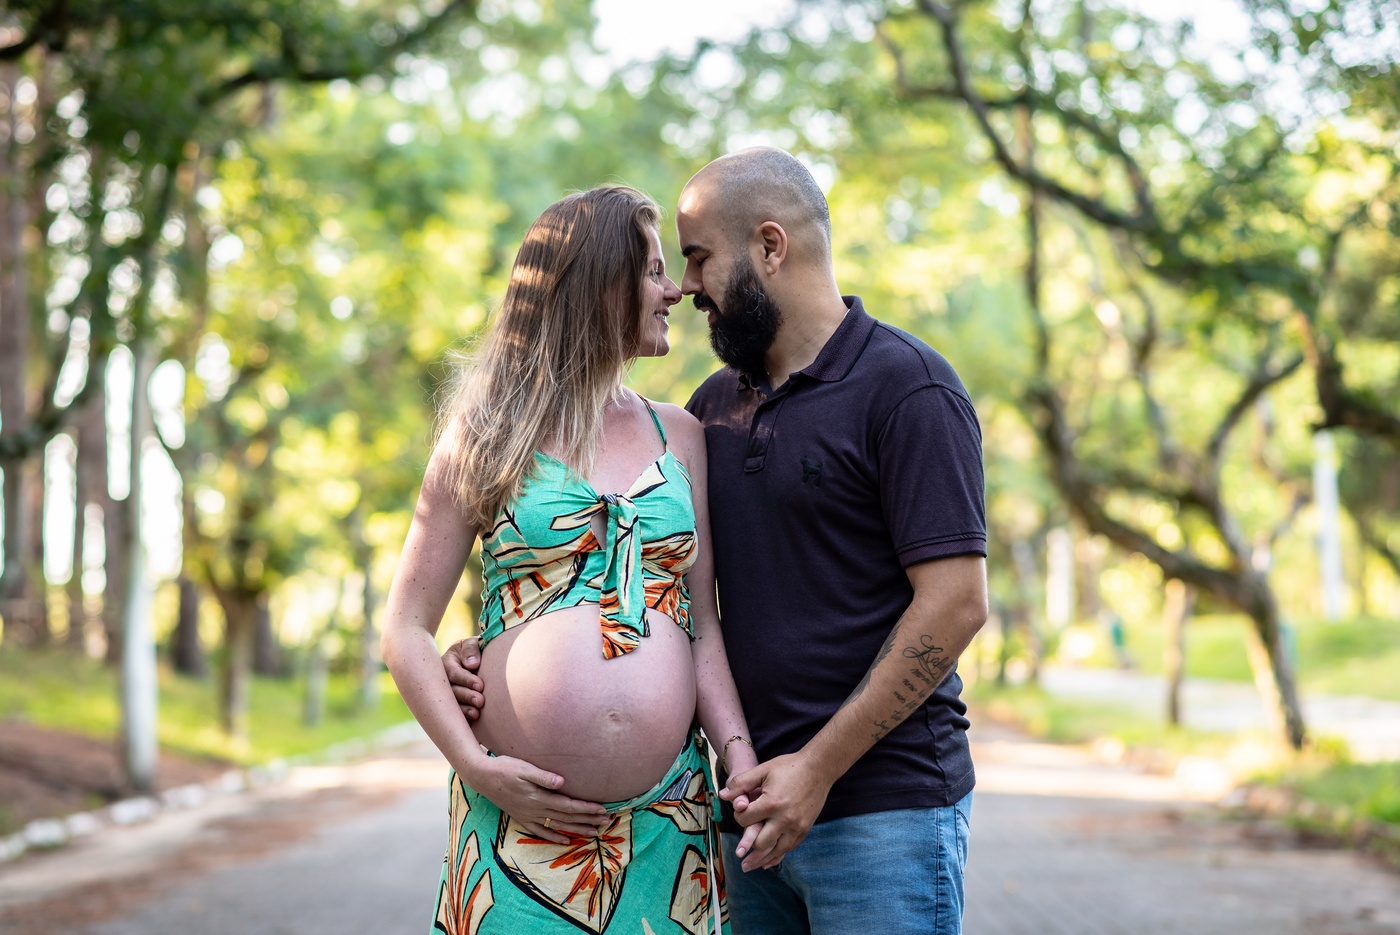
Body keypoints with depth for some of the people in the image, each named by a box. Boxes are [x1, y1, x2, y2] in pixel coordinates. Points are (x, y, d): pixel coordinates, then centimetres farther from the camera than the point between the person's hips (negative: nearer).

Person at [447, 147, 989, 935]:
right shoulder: (715, 405, 14)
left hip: (884, 812, -6)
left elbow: (955, 602, -15)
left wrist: (819, 765, -17)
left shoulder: (905, 386, -8)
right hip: (759, 810, 7)